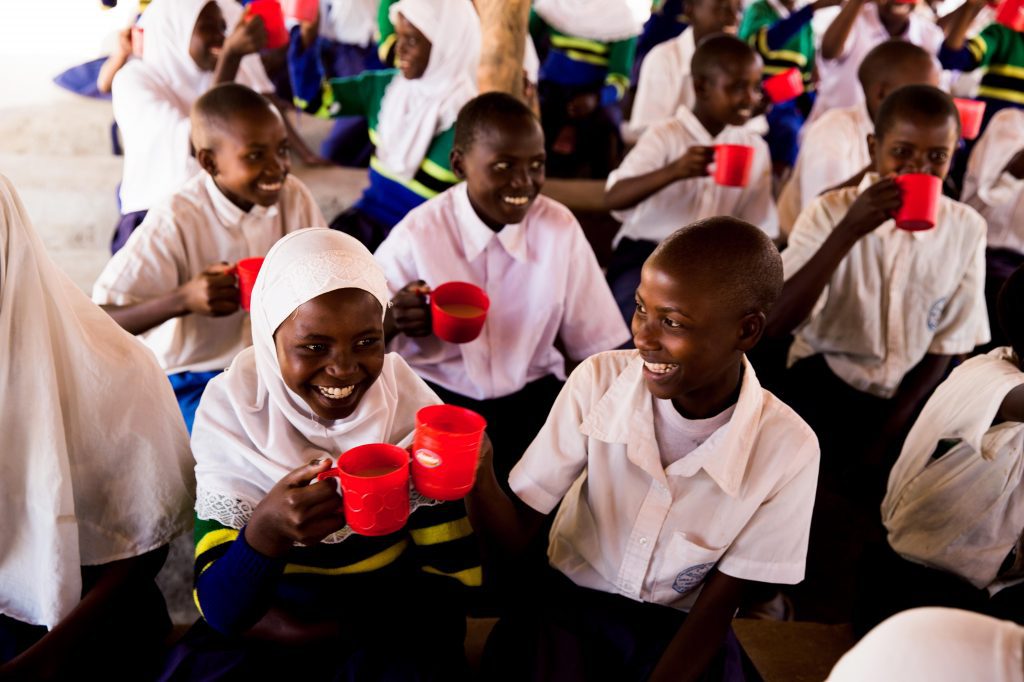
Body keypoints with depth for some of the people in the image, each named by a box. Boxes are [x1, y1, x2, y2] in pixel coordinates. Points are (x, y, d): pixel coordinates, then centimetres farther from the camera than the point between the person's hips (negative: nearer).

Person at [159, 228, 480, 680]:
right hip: (262, 632, -1)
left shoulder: (415, 415, -12)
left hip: (387, 626, 2)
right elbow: (222, 610, -16)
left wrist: (312, 630, -13)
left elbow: (453, 580, -9)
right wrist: (266, 529, -36)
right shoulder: (232, 413, -12)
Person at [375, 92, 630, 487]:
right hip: (436, 394, -2)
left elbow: (590, 345, 1)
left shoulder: (561, 228, -5)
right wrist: (392, 319, -25)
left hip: (532, 393, 2)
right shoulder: (417, 235, -11)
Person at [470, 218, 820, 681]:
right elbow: (514, 538, -14)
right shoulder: (598, 382, -17)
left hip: (682, 628, 1)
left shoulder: (787, 450, -19)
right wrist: (480, 479, -34)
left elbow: (720, 599, -7)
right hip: (570, 600, 0)